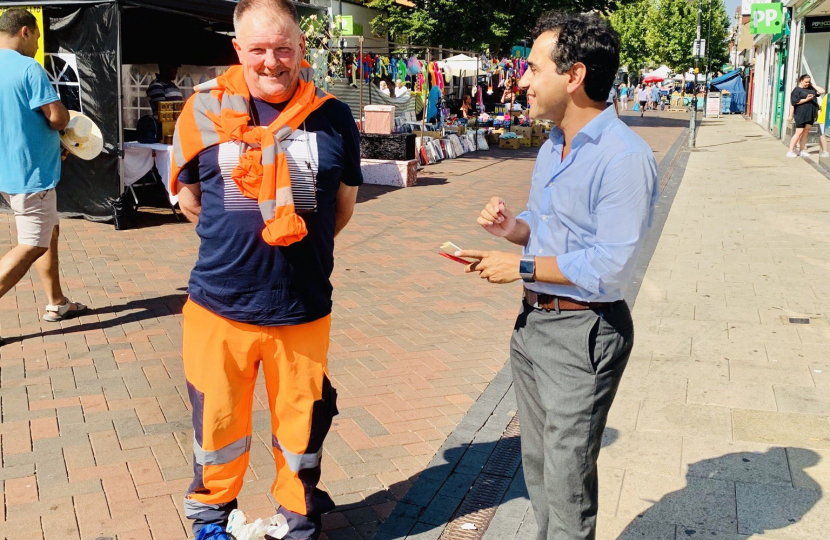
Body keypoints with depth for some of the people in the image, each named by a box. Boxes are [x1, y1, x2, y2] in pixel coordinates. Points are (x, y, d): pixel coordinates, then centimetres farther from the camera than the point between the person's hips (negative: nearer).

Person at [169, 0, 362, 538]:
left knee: (302, 427, 14)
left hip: (304, 310, 0)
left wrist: (296, 243, 9)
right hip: (219, 306, 0)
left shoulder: (333, 117, -2)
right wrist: (237, 240, 8)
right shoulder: (205, 109, -3)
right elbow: (188, 196, 10)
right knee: (218, 424, 15)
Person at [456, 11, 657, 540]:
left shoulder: (625, 156, -20)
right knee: (539, 464, 20)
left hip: (583, 332, -9)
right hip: (534, 319, 9)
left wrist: (521, 267, -16)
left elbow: (611, 267, -24)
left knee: (567, 478, 3)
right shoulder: (552, 148, 10)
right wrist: (515, 227, -3)